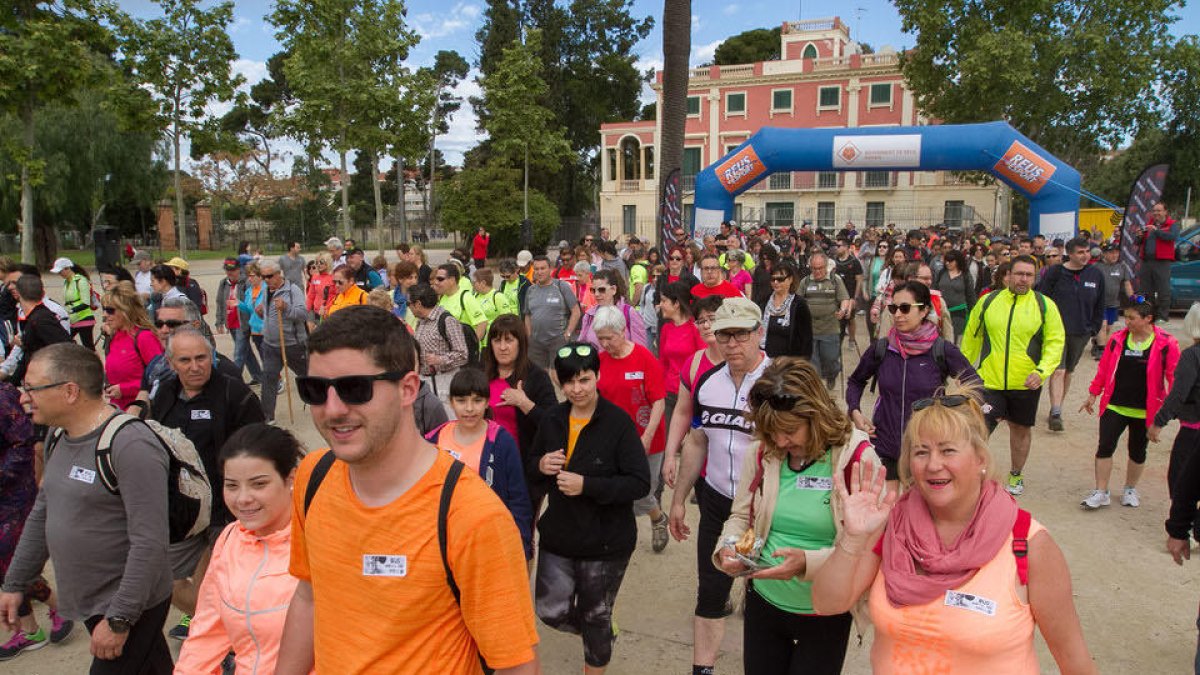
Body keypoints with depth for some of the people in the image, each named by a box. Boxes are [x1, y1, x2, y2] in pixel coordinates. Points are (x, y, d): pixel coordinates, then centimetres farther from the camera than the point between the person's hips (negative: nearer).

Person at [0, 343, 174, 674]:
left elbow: (149, 543, -26)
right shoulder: (60, 441, 6)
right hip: (89, 603, 8)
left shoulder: (131, 445, -24)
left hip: (131, 608, -8)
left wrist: (119, 619, -23)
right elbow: (42, 516, 18)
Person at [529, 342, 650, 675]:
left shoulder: (619, 422, -18)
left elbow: (640, 483, -21)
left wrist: (587, 485, -28)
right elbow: (531, 465, 13)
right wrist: (541, 465, -11)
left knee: (595, 617, 14)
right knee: (551, 612, 7)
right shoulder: (553, 419, 0)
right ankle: (604, 631, 38)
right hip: (558, 535, 5)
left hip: (606, 542, -4)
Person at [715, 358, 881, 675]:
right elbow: (741, 515, 6)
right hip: (763, 601, 4)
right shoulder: (760, 452, -5)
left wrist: (808, 563, -31)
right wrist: (727, 548, -15)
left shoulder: (857, 457, -17)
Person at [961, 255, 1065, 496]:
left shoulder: (1045, 305, -3)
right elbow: (971, 337, 10)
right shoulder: (988, 301, -1)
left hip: (1026, 384, 1)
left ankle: (1016, 475, 38)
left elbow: (1056, 341, -3)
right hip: (989, 381, -1)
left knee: (1021, 429, 17)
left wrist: (1042, 371, -18)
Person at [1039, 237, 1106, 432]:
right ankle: (1055, 414, -16)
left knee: (1068, 372, 13)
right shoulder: (1055, 272, -7)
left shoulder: (1096, 275, 4)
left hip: (1081, 333, 4)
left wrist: (1094, 329, 8)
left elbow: (1099, 306, 13)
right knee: (1058, 371, -13)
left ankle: (1056, 408, 26)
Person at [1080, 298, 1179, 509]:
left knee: (1138, 452, 14)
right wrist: (1093, 394, 10)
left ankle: (1130, 490, 34)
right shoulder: (1118, 338, -2)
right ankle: (1101, 492, 8)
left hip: (1145, 411, -1)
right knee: (1105, 448, -2)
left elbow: (1174, 377, -4)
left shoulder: (1166, 344, -9)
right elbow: (1103, 369, 7)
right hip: (1114, 406, 2)